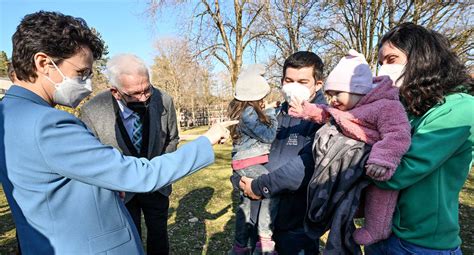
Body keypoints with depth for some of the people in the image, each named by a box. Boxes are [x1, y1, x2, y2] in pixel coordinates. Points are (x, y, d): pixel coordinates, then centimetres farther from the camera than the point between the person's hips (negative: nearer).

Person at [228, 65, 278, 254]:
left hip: (246, 162, 10)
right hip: (249, 163, -10)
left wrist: (266, 114, 11)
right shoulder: (249, 113, -18)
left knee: (246, 204, 16)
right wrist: (271, 114, -1)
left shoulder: (242, 110, 12)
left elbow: (260, 131, 22)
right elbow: (269, 136, -14)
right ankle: (265, 238, -14)